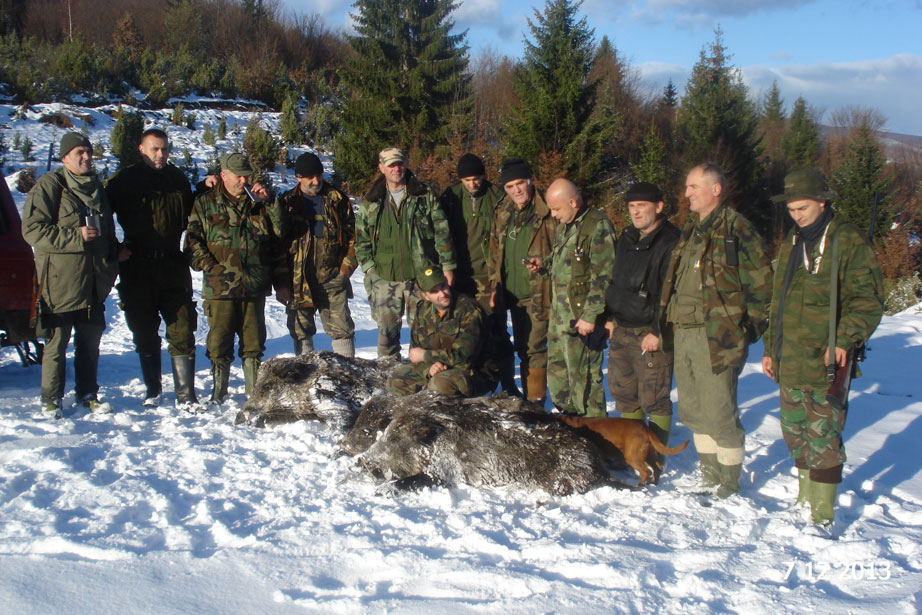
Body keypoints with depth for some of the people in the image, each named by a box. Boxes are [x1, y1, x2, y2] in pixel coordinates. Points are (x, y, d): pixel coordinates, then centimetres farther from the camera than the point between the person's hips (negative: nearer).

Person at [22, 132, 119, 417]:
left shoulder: (96, 187, 16)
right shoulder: (48, 186, -7)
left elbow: (107, 232, 27)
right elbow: (32, 230, -14)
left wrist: (111, 263, 14)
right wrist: (75, 237, -19)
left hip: (93, 284, 6)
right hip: (60, 282, -6)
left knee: (90, 342, 12)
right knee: (56, 343, 0)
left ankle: (88, 394, 24)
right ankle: (51, 399, 12)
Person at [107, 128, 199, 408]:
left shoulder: (178, 179, 11)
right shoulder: (124, 180, 2)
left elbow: (189, 217, 26)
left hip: (173, 265, 1)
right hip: (137, 267, -1)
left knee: (182, 330, -4)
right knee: (145, 332, 8)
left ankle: (186, 395, 1)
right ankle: (153, 390, 23)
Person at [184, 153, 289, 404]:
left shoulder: (259, 204, 14)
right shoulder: (205, 203, 8)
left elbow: (277, 244, 13)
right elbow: (193, 240, 3)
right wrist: (208, 266, -9)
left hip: (254, 288, 2)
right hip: (219, 288, -2)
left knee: (253, 345, 7)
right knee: (219, 345, 1)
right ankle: (218, 397, 15)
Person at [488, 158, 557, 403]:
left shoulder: (547, 214, -9)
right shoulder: (503, 214, 10)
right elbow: (494, 253, 17)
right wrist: (495, 286, 11)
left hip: (539, 294, -6)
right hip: (513, 294, 7)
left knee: (535, 349, -6)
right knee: (522, 349, 15)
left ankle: (535, 403, 3)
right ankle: (527, 397, 26)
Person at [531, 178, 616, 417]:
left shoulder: (598, 226, -14)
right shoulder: (563, 225, 14)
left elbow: (603, 276, -17)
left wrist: (590, 315, -19)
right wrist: (544, 264, 8)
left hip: (581, 316, -9)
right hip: (559, 315, 9)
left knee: (583, 375, -4)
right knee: (557, 371, 16)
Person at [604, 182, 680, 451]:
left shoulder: (672, 242, -13)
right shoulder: (626, 240, 13)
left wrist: (659, 333, -19)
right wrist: (610, 317, 16)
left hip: (651, 336, -8)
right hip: (620, 332, 8)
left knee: (654, 400, -4)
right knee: (623, 394, 15)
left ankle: (656, 458, 9)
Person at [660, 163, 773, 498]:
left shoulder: (736, 229, -9)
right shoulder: (690, 230, 16)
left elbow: (762, 284, -11)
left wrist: (746, 329, -12)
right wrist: (666, 325, 16)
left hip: (717, 339, -8)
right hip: (683, 335, 9)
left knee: (719, 414, -3)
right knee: (693, 411, 15)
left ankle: (729, 486, 11)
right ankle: (709, 475, 30)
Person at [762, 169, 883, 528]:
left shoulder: (848, 242, -8)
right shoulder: (792, 244, 16)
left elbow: (868, 300, -11)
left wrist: (845, 339, -23)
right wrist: (770, 348, 20)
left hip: (826, 365, -8)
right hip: (789, 363, 8)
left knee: (822, 437, -4)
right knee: (794, 432, 16)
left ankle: (822, 515, 4)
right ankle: (805, 499, 32)